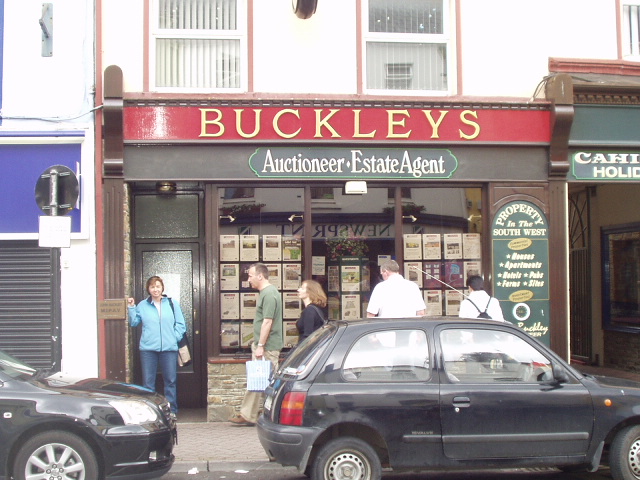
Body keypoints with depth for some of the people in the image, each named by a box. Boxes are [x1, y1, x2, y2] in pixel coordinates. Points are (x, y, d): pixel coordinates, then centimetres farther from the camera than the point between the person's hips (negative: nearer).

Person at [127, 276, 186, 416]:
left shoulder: (172, 304, 6)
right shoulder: (142, 305, 10)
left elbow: (180, 324, 6)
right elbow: (134, 322, 9)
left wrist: (175, 337, -5)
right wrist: (131, 308, 0)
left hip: (169, 348, 0)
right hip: (148, 349, 1)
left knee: (170, 381, 5)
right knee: (148, 382, 3)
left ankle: (172, 410, 14)